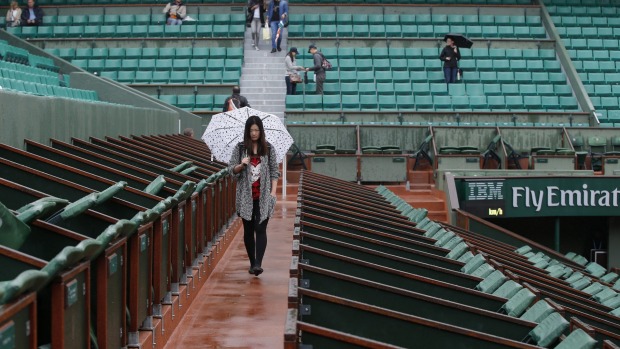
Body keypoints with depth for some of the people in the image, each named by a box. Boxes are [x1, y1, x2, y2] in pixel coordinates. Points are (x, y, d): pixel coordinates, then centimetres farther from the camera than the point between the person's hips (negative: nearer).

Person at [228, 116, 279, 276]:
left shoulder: (269, 148, 3)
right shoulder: (239, 148, 3)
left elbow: (274, 171, 4)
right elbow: (231, 169, 4)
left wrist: (273, 191, -6)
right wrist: (241, 165, -16)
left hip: (264, 196, -1)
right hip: (246, 196, 1)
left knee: (260, 229, -11)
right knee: (248, 230, 7)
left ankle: (258, 264, -19)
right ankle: (252, 262, 18)